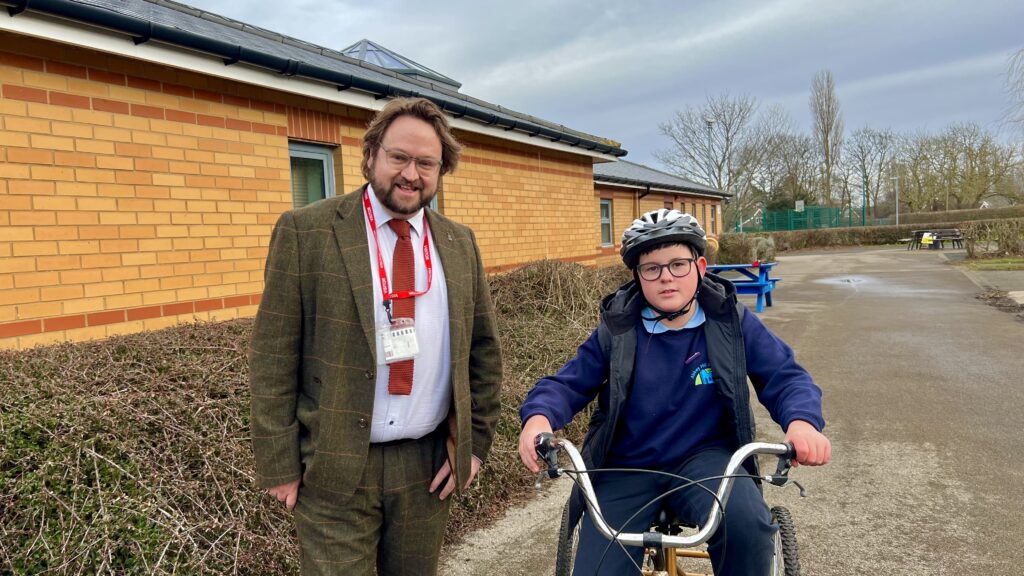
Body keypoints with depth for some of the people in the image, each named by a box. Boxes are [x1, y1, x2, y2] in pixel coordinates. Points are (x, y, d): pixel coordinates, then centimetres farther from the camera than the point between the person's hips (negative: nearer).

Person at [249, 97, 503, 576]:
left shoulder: (460, 243, 5)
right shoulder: (306, 231, -7)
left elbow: (483, 349, 11)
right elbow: (272, 357, -7)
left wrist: (476, 441, 6)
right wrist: (279, 465, -7)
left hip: (429, 464, 4)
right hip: (334, 468, -3)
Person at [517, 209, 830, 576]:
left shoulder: (731, 322, -2)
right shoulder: (616, 331, -2)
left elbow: (784, 376, -4)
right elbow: (567, 383, 0)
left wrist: (802, 422, -27)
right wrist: (538, 417, -23)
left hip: (704, 459, 0)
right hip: (626, 469, 1)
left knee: (746, 522, -32)